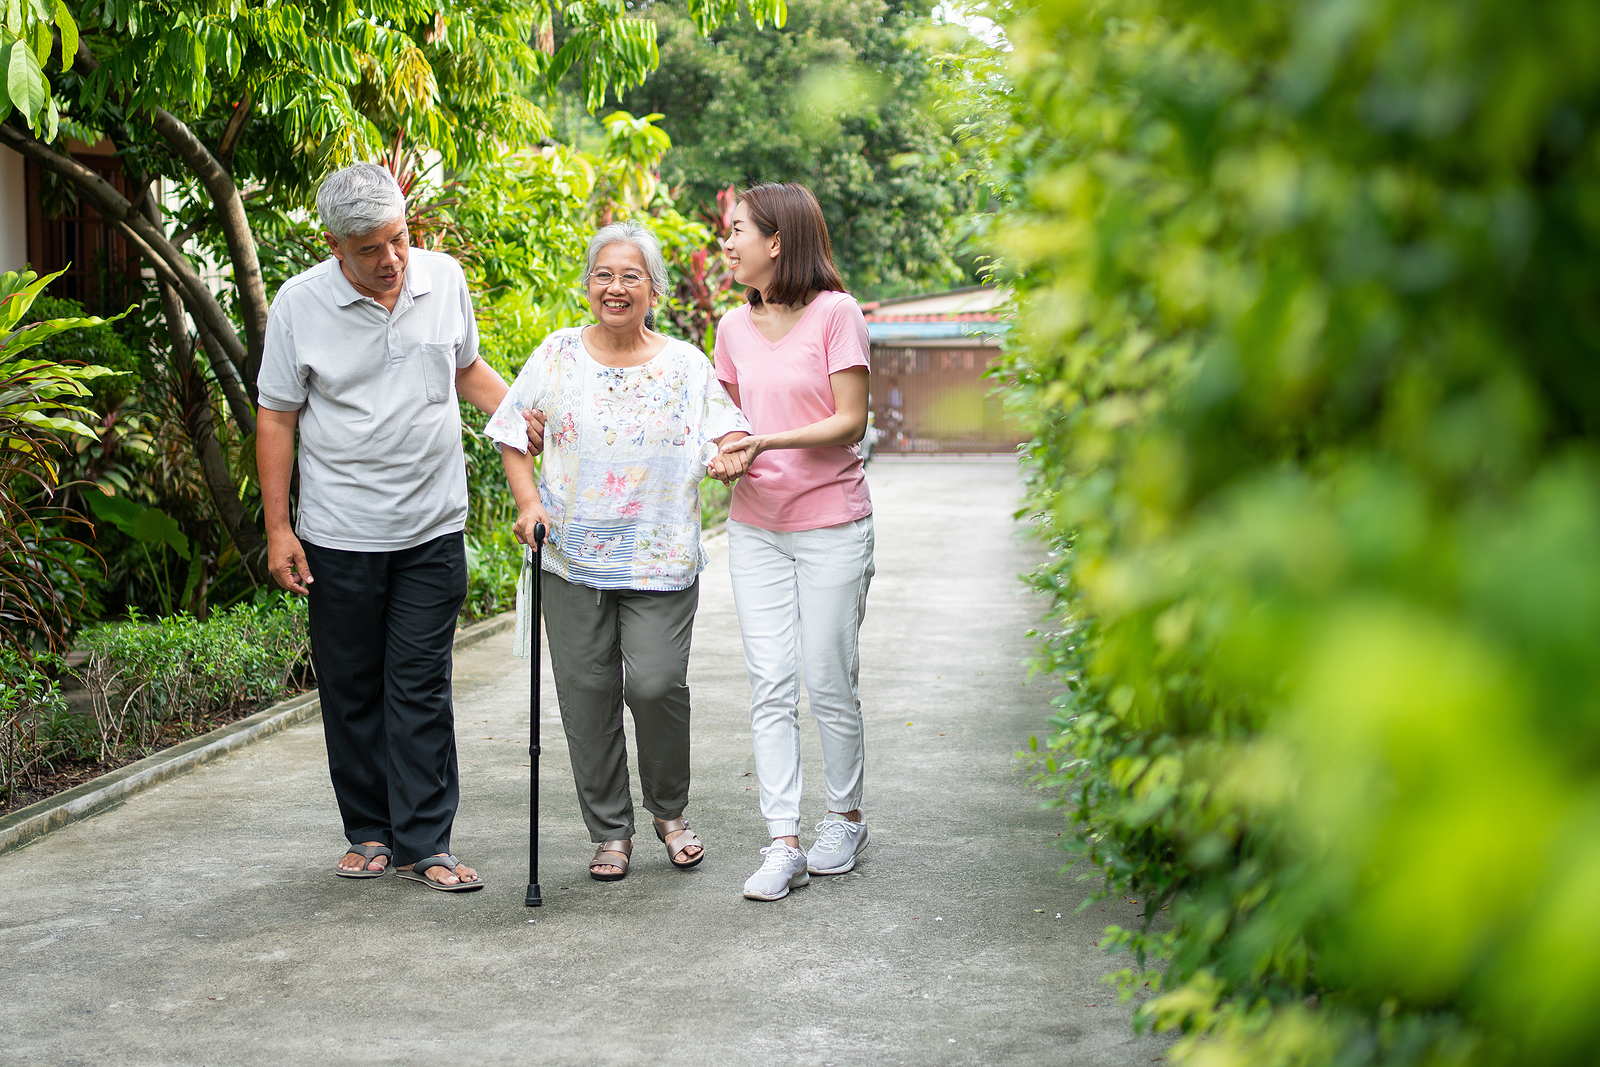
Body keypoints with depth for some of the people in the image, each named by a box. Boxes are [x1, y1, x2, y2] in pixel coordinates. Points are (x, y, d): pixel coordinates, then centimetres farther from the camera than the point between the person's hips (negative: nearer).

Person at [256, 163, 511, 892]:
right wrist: (277, 529, -4)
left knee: (421, 691, 1)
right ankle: (369, 831, 22)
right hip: (340, 535, -1)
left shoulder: (444, 278, 0)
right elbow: (277, 420, -1)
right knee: (352, 689, 9)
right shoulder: (299, 304, -7)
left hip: (433, 529, 1)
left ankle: (424, 843, 6)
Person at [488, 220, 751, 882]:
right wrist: (529, 502, -5)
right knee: (586, 692, 2)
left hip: (661, 559, -1)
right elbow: (514, 437, 9)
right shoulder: (557, 357, 6)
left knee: (657, 684, -12)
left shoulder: (686, 365, 5)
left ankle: (670, 812, 15)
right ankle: (609, 832, 17)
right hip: (574, 558, 1)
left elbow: (726, 433, 1)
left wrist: (731, 453, -22)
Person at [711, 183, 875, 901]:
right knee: (770, 687, -1)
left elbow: (851, 420, -12)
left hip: (831, 525, -5)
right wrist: (726, 453, -2)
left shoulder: (835, 313, -9)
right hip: (755, 527, 5)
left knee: (829, 682, 2)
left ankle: (846, 817, 23)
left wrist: (769, 441, -22)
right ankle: (783, 843, 1)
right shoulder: (734, 327, 8)